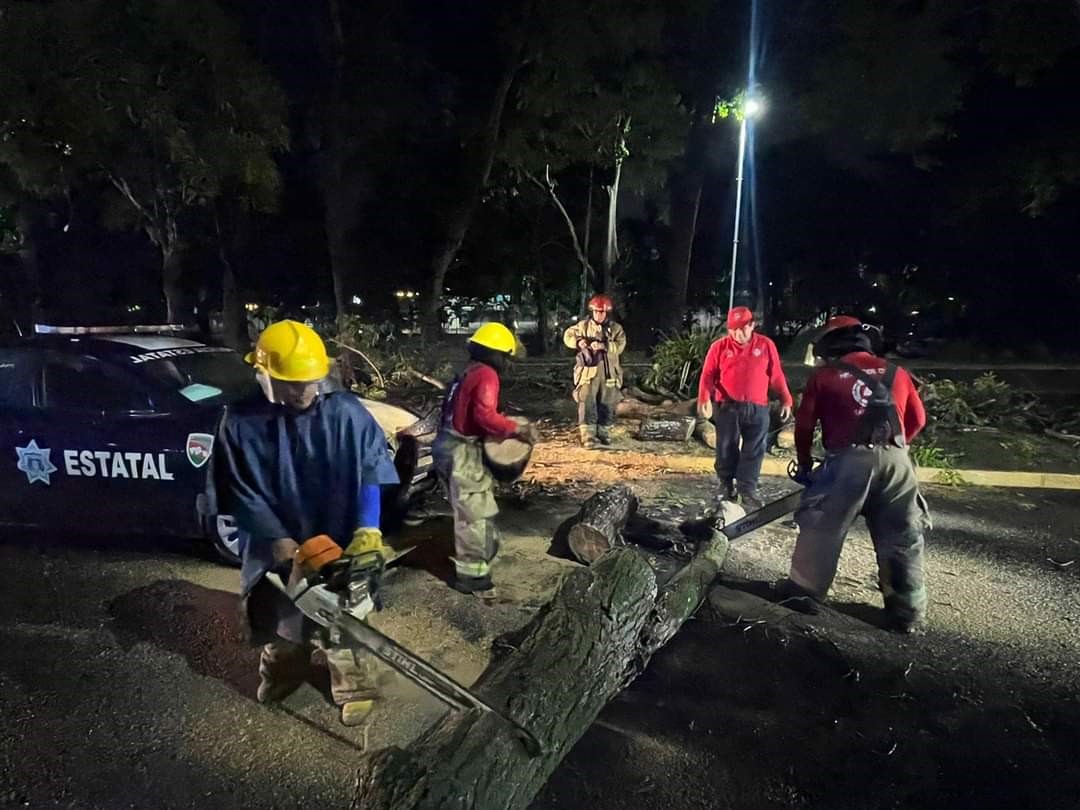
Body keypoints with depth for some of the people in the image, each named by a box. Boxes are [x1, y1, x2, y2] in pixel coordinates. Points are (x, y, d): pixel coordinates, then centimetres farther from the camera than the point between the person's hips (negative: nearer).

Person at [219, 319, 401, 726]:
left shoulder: (346, 412, -15)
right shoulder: (241, 424, -11)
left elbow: (374, 471, -13)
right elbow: (243, 494, -8)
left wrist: (368, 529, -23)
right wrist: (278, 541, -17)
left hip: (338, 545, -2)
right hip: (277, 550, 3)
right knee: (276, 619, 25)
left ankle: (354, 688, 36)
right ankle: (282, 673, 54)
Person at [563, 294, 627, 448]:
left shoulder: (616, 329, 3)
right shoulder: (583, 325, 5)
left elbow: (620, 346, -10)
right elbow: (568, 336, 7)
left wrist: (603, 346, -26)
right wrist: (578, 341, -14)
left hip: (609, 373, 1)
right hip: (588, 371, -1)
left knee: (607, 405, 10)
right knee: (587, 403, -8)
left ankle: (604, 432, 26)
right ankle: (587, 436, -7)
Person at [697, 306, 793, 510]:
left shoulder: (766, 345, 4)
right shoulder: (720, 347, 1)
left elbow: (776, 376, 7)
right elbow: (708, 375, -4)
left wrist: (785, 400, 5)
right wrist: (704, 399, -19)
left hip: (757, 408, 1)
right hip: (726, 407, 0)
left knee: (753, 452, 2)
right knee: (726, 449, 7)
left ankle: (747, 492, 9)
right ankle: (726, 485, 23)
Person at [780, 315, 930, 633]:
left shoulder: (823, 376, 8)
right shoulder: (896, 373, 18)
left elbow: (804, 425, 9)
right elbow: (917, 419, 23)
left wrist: (805, 465, 22)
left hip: (849, 460, -3)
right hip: (896, 461, 3)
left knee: (821, 527, 12)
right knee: (902, 539, 13)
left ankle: (805, 590, 19)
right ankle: (908, 612, 17)